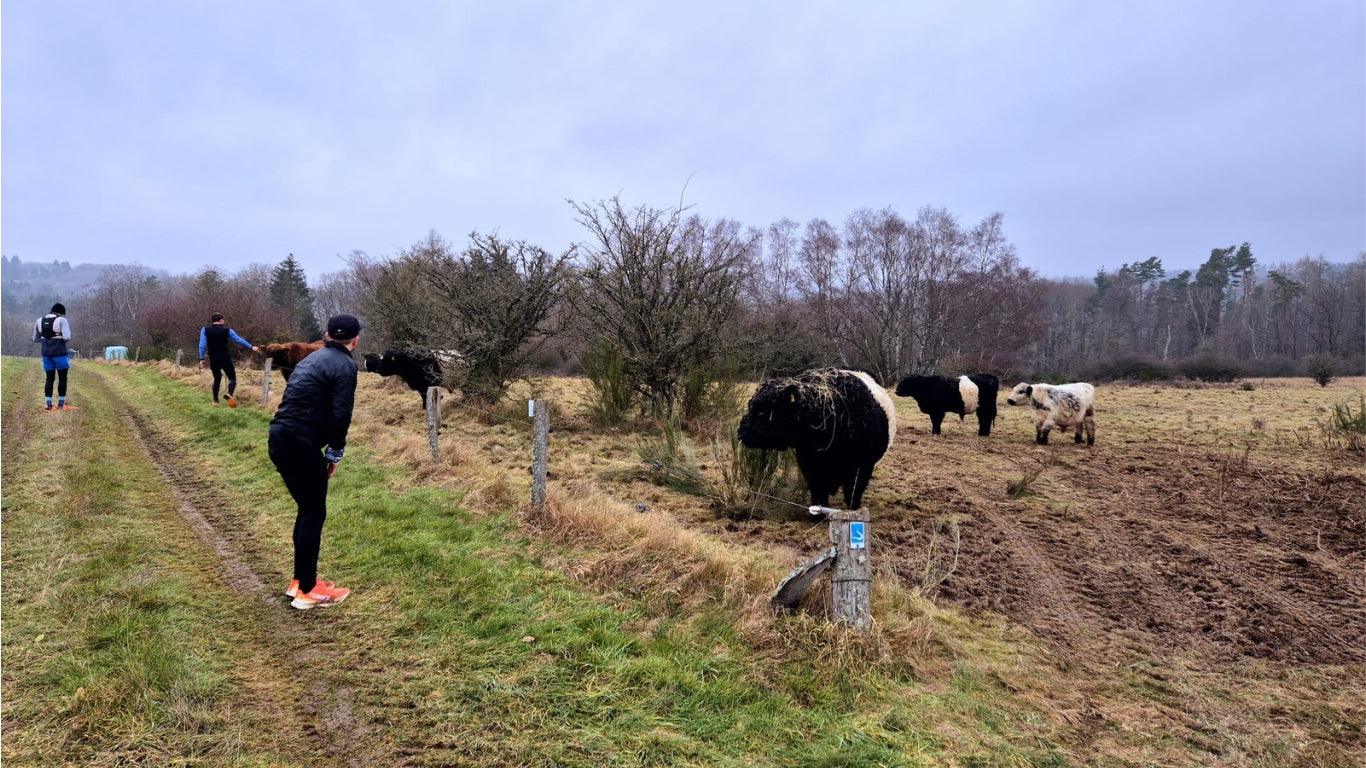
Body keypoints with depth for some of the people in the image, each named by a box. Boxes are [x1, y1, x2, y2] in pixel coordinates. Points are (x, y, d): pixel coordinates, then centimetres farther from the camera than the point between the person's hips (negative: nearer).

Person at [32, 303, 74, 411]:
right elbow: (67, 337, -19)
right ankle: (61, 404, 8)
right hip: (60, 353, -5)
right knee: (62, 379, 6)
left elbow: (35, 338, 15)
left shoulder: (40, 321, 9)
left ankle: (48, 404, 10)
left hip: (46, 353, 5)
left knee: (49, 378, 11)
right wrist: (61, 338, 3)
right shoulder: (62, 320, -9)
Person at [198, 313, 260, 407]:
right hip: (225, 358, -3)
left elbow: (202, 345, -2)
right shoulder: (227, 330, -2)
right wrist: (251, 347, 8)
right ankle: (230, 394, -23)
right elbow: (239, 340, 1)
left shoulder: (205, 330, 2)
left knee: (216, 378, 18)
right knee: (232, 378, 3)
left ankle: (215, 400, 17)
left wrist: (201, 359, 0)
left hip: (213, 359, 3)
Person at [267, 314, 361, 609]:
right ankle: (308, 591, 9)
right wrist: (335, 452, -1)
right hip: (301, 445, -9)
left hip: (279, 440, 9)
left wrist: (326, 449, 16)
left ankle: (299, 580, 27)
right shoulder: (345, 365, -8)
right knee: (314, 514, 2)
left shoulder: (313, 358, 19)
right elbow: (340, 415, -15)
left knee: (307, 510, 19)